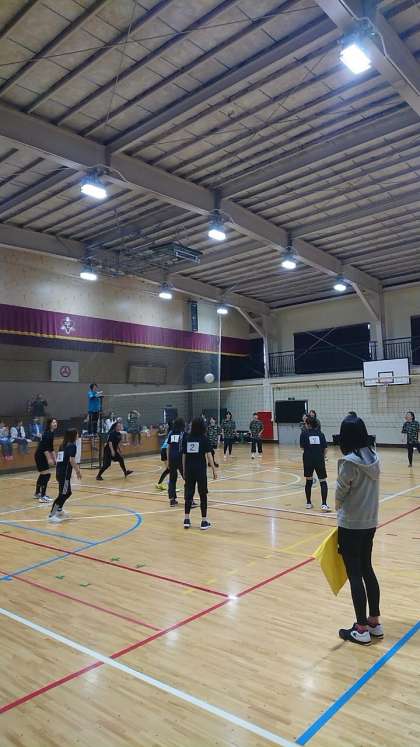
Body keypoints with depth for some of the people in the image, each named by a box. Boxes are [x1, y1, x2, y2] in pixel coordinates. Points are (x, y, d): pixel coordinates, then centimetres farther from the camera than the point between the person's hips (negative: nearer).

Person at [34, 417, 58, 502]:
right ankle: (42, 497, -11)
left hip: (42, 456, 10)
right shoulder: (47, 433, -18)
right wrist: (49, 459, -29)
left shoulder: (51, 433, 11)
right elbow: (45, 447, -26)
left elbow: (51, 448, 17)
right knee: (46, 475, -12)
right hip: (40, 456, -10)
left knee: (43, 475, 20)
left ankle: (37, 494, 36)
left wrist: (54, 458, 16)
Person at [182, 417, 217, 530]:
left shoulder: (187, 438, 4)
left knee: (189, 493, 11)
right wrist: (214, 469, -4)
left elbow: (184, 455, 6)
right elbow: (208, 455, -9)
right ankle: (204, 521, 9)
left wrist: (184, 469, 14)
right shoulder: (204, 438, -6)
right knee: (202, 494, 5)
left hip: (189, 468, 4)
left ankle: (186, 519, 15)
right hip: (200, 469, -3)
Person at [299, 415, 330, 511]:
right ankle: (324, 504, -6)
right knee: (323, 481, 5)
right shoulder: (320, 434, 7)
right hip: (320, 460, 1)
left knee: (308, 480, 15)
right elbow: (325, 449, 4)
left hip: (308, 460, 0)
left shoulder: (304, 433, 0)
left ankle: (308, 503, 21)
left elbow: (302, 447, -2)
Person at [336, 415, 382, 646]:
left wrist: (339, 507, 9)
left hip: (351, 526, -8)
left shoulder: (349, 462, -22)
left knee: (355, 576, 5)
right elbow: (367, 489, 7)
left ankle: (362, 629, 16)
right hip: (370, 523, 8)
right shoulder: (373, 457, 0)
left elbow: (340, 493, -11)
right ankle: (375, 623, 30)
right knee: (367, 571, 19)